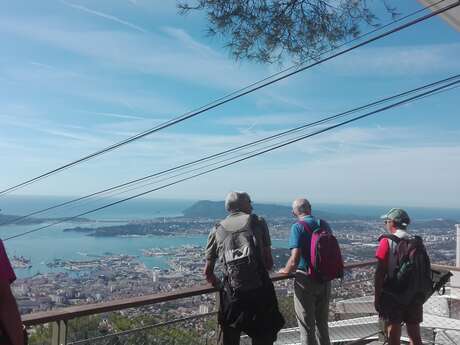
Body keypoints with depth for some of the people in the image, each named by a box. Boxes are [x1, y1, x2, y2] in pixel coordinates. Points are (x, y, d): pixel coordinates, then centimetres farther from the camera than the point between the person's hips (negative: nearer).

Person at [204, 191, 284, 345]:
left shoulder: (217, 230, 7)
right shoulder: (258, 222, 2)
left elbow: (208, 272, 7)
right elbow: (269, 263, -1)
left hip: (232, 296, 2)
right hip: (261, 292, -1)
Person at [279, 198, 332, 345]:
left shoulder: (298, 227, -15)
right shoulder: (324, 224, 2)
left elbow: (295, 259, -24)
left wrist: (285, 271, -4)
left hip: (305, 280, -6)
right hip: (325, 279, 6)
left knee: (307, 326, 8)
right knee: (322, 322, 23)